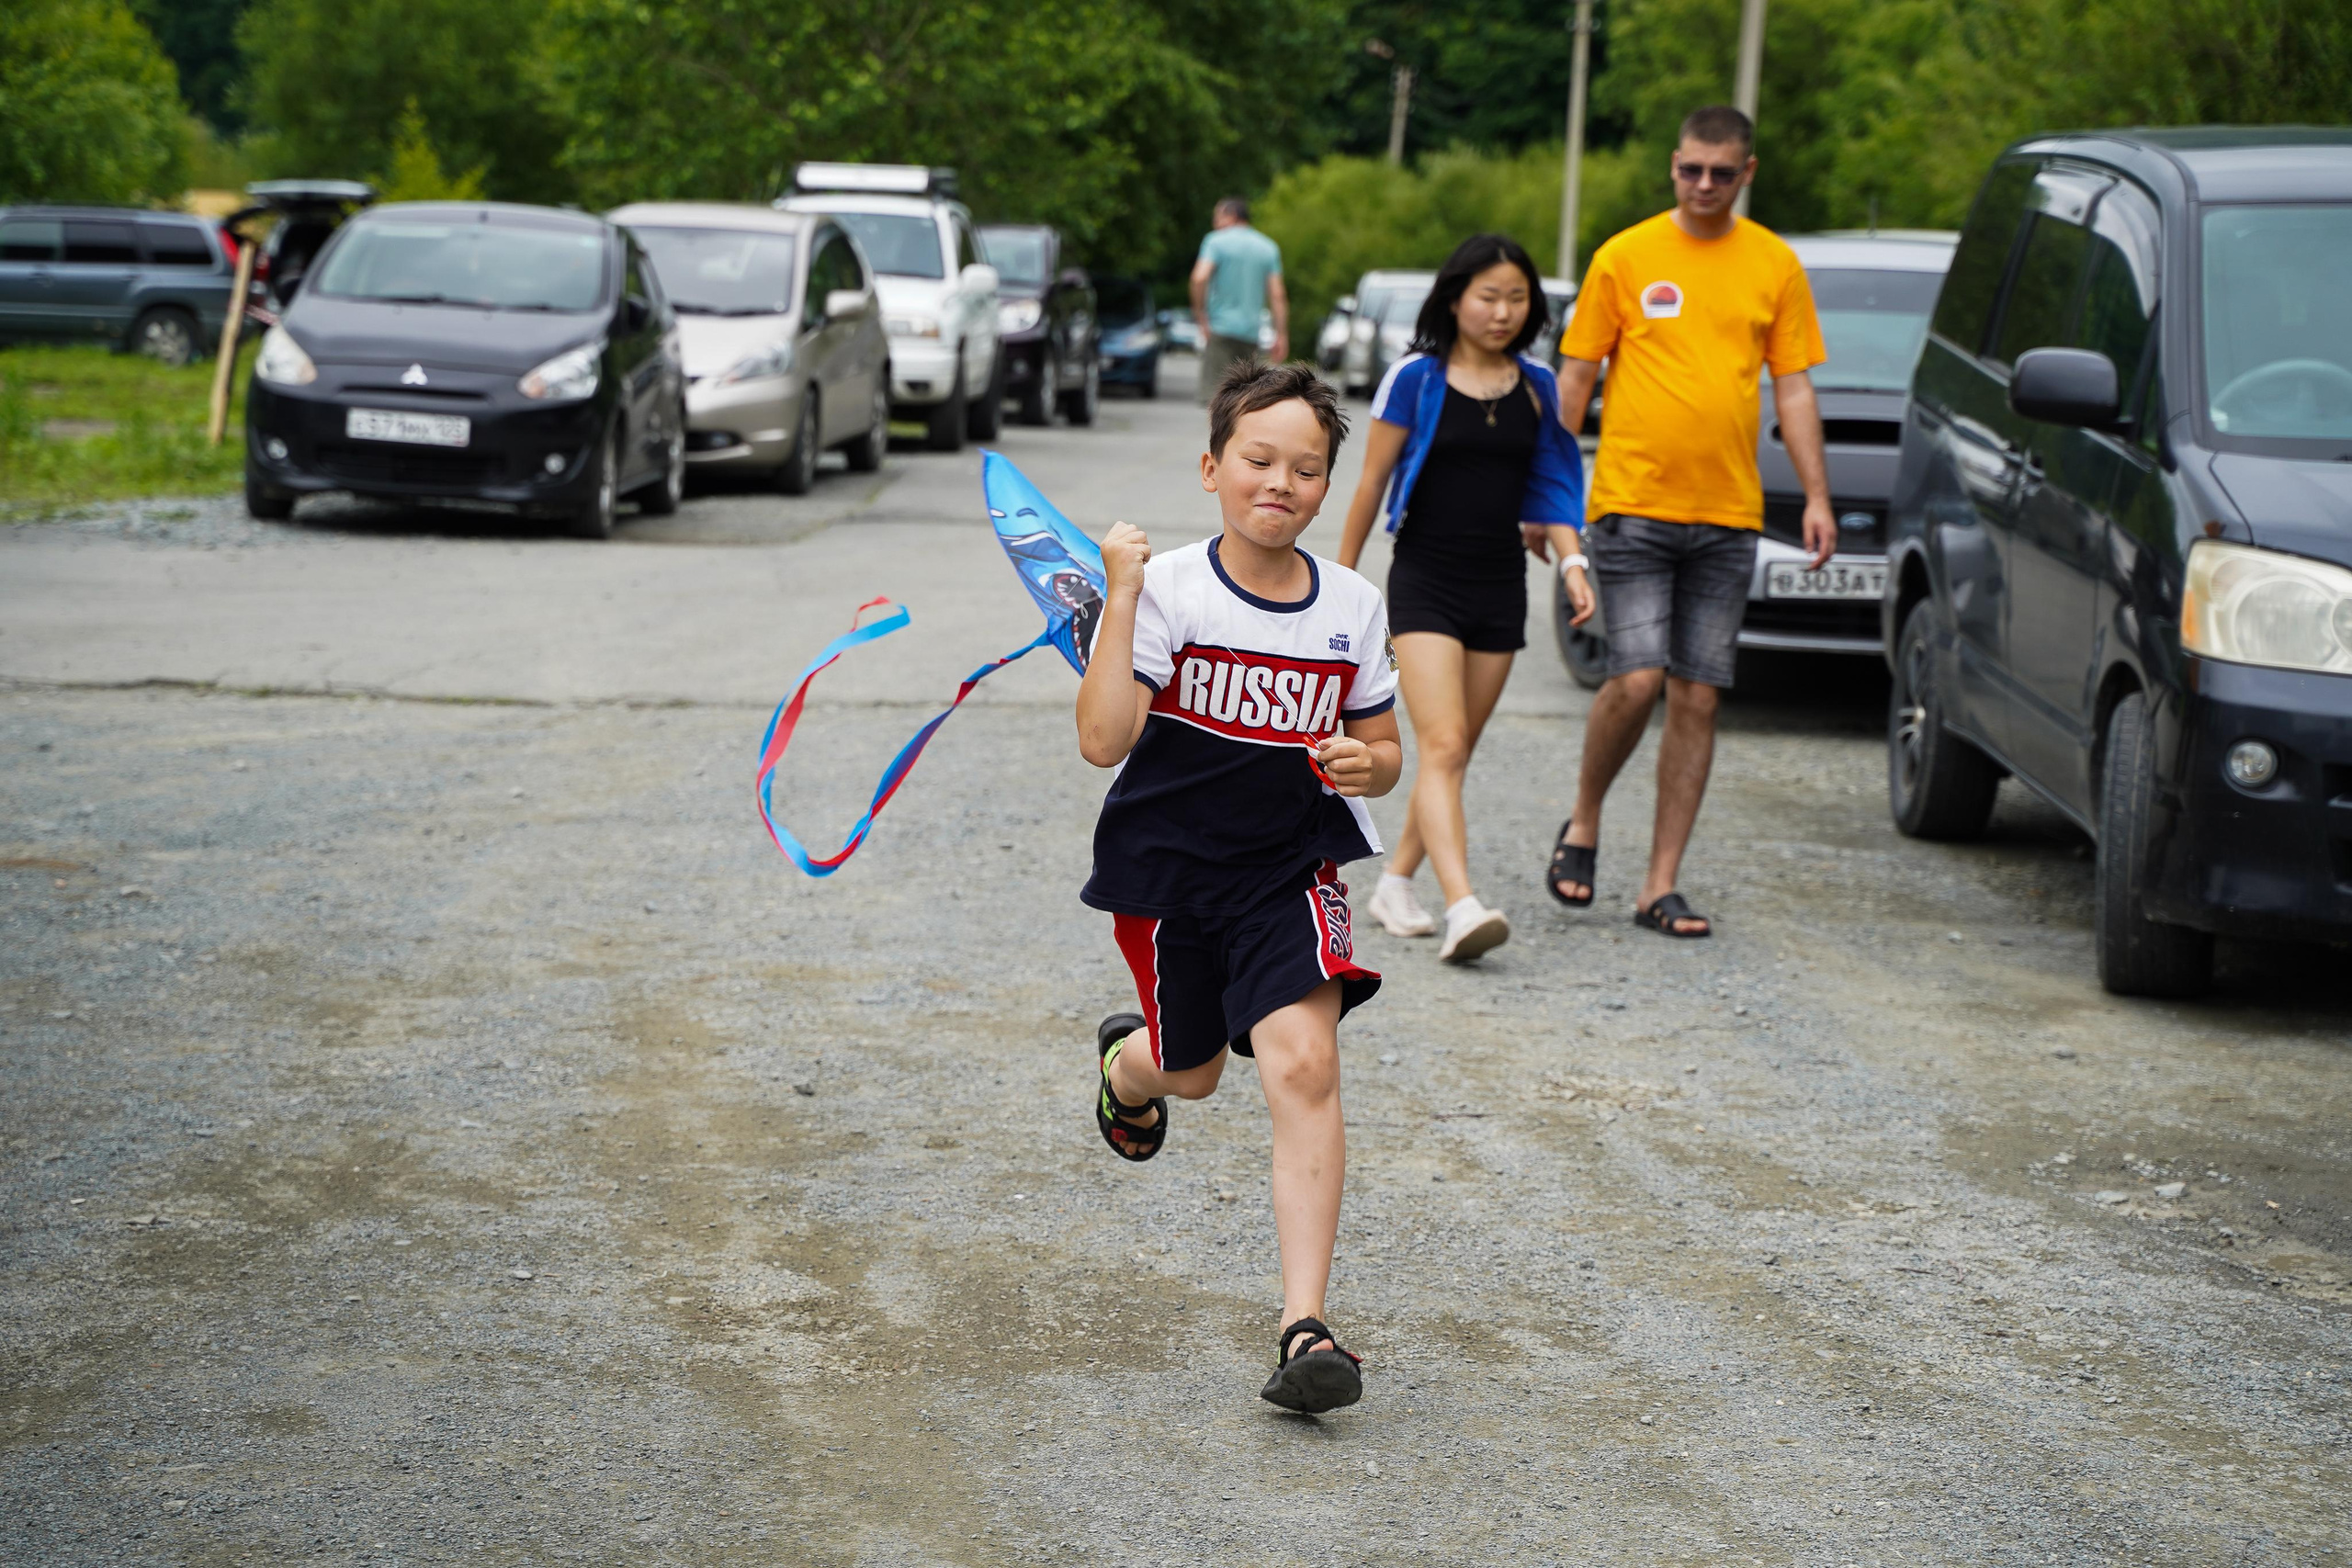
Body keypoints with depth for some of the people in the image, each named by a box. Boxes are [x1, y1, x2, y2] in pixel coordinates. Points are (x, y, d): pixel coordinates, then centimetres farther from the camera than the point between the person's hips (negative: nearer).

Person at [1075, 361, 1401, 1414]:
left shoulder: (1353, 608, -2)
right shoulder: (1166, 590, -13)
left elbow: (1382, 751, 11)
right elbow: (1104, 741, -24)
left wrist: (1366, 765, -14)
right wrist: (1122, 596, -29)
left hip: (1291, 871, 1)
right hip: (1168, 867, -1)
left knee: (1302, 1062, -19)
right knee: (1193, 1073, 18)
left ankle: (1305, 1327, -18)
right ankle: (1126, 1063, 60)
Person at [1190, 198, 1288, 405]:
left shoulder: (1216, 241, 0)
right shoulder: (1269, 248, 13)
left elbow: (1200, 278, -16)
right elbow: (1277, 295, 7)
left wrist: (1200, 315, -7)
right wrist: (1281, 335, 6)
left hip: (1221, 328, -5)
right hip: (1251, 332, 5)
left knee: (1215, 391, -11)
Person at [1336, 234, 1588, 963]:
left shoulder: (1536, 388, 7)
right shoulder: (1415, 379, -4)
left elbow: (1549, 486, 14)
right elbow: (1371, 483, 1)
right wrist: (1343, 577, 4)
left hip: (1499, 584, 5)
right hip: (1425, 580, -4)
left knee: (1453, 756, 8)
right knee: (1442, 746, -16)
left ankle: (1396, 883, 23)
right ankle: (1463, 909, -28)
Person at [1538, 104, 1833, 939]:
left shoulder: (1775, 265, 8)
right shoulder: (1625, 257, 3)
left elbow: (1794, 388, 11)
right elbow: (1574, 378, 6)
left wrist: (1816, 495, 2)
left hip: (1728, 517, 2)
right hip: (1632, 506, -2)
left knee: (1698, 699, 2)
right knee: (1637, 679, -14)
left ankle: (1661, 887, 8)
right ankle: (1583, 823, 13)